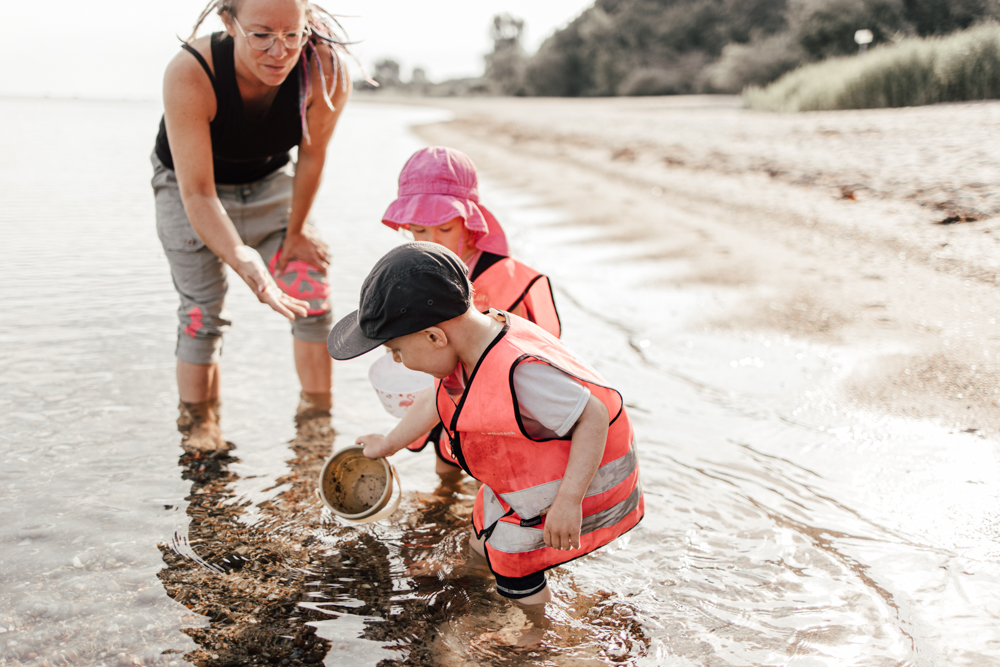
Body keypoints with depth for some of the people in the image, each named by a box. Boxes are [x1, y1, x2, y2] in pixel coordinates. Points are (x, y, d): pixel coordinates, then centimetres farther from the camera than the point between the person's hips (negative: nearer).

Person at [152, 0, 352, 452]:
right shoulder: (189, 75, -39)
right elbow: (198, 194, -37)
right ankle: (198, 425, 14)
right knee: (202, 312, -4)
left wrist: (295, 232, -4)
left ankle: (316, 415, 15)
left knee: (312, 293, -3)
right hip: (190, 188, -2)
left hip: (271, 181, 2)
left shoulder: (326, 67, -33)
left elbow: (312, 155, -15)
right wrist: (244, 261, -52)